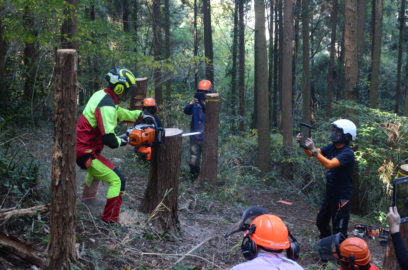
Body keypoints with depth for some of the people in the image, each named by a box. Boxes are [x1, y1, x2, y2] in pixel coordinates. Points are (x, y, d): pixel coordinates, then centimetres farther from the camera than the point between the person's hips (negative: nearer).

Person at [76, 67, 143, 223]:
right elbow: (109, 139, -27)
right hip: (86, 153, -11)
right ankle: (110, 219, -7)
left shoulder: (101, 95, 5)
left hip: (78, 146, 11)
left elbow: (121, 113, 20)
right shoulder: (107, 106, -24)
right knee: (117, 180, -11)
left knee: (96, 169, 39)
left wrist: (141, 114, 16)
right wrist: (121, 141, -6)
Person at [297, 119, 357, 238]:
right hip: (329, 193, 9)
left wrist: (314, 150, -39)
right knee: (321, 222, 23)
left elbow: (329, 164, -36)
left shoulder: (347, 153, -22)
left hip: (341, 197, -9)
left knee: (339, 229, -1)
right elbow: (311, 154, 1)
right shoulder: (332, 147, 3)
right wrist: (304, 144, -17)